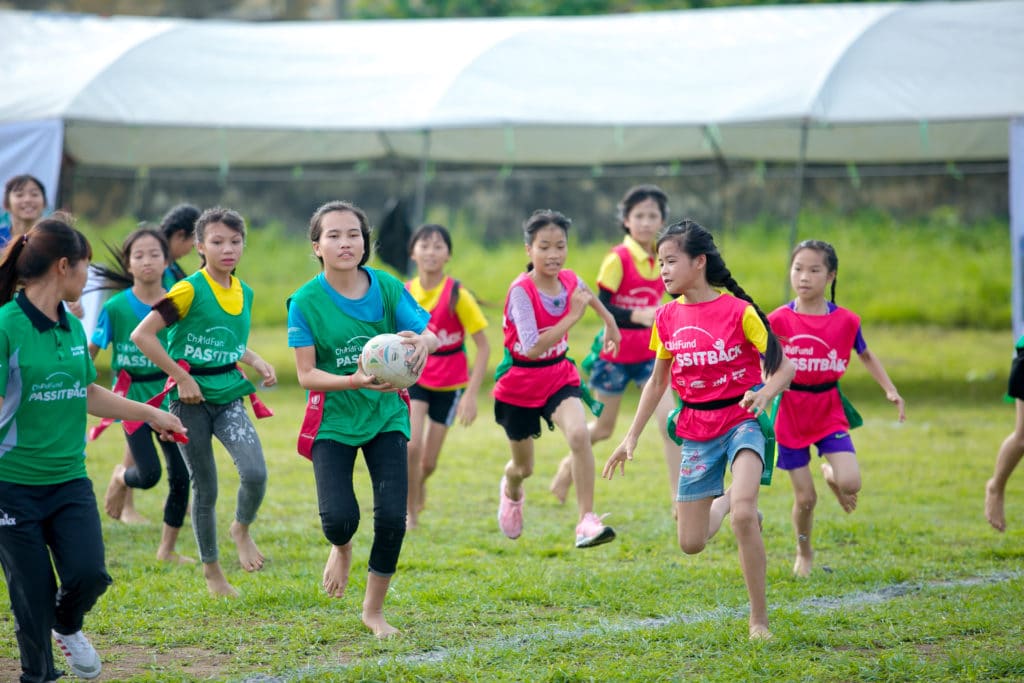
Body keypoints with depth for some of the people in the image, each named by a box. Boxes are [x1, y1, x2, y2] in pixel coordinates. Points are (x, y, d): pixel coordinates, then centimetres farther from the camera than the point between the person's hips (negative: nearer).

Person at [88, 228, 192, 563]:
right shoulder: (116, 307, -7)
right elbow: (89, 352, -2)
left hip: (171, 396, 3)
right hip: (134, 397, -2)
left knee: (180, 477, 0)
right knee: (149, 474, -12)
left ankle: (167, 549, 17)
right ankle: (121, 477, 26)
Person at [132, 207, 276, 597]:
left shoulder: (244, 293, 7)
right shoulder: (190, 291, -13)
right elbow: (142, 335, -19)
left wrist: (258, 363, 5)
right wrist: (181, 378, -18)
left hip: (230, 397, 4)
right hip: (192, 401, -4)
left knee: (255, 473, -18)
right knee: (205, 489, 4)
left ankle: (242, 530, 12)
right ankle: (211, 569, 23)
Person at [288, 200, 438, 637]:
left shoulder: (387, 287, -5)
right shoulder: (306, 301, -10)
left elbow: (430, 335, -12)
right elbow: (306, 374, -13)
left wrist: (422, 342, -38)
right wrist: (354, 381, -30)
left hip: (385, 416, 2)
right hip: (333, 420, -2)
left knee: (392, 516, -8)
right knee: (340, 517, -16)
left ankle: (374, 610, 16)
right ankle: (341, 549, 25)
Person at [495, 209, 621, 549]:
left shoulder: (569, 280, -7)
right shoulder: (521, 291, -24)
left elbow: (588, 294, 21)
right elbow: (533, 347, -33)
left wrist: (610, 322, 33)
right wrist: (572, 316, -35)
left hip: (559, 376, 3)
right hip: (520, 384, -3)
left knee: (579, 434, -28)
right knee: (523, 466, 14)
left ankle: (587, 520, -25)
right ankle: (511, 491, 53)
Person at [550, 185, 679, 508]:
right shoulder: (618, 258, -15)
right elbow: (602, 306, -19)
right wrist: (637, 315, -31)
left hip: (648, 353, 4)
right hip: (615, 352, -4)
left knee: (669, 421, -11)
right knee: (603, 428, 11)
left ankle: (679, 499, -6)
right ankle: (570, 464, 42)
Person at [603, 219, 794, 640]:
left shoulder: (738, 311, -12)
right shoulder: (667, 318, 2)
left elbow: (783, 366, -8)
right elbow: (657, 381, 15)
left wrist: (765, 394, -29)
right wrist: (631, 437, 13)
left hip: (740, 422, -5)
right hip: (696, 432, 5)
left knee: (743, 513, -29)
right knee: (691, 543, 2)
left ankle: (759, 619, -16)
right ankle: (722, 504, 38)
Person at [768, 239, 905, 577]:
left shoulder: (845, 321, -5)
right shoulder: (778, 320, -9)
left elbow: (866, 355, 13)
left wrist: (890, 390, 5)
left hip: (829, 412, 1)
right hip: (790, 414, -1)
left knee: (850, 483, -18)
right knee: (805, 497, 1)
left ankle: (831, 474, 21)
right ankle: (804, 552, 30)